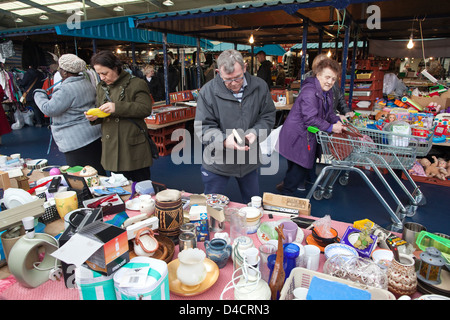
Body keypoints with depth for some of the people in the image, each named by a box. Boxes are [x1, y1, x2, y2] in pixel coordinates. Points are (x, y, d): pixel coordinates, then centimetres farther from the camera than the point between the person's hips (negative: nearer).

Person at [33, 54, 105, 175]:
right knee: (98, 172, 14)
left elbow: (49, 109, -15)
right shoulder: (86, 82, 12)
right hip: (94, 135, 9)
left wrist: (39, 94, 4)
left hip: (77, 141, -9)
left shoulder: (66, 89, -18)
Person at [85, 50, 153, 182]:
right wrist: (94, 117, -2)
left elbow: (146, 109, -16)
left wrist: (117, 107, -23)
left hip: (134, 147, -5)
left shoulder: (136, 84, -5)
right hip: (111, 149, 6)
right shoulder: (101, 87, 14)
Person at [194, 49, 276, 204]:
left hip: (249, 161, 3)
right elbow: (202, 127, -13)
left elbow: (268, 116, 3)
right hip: (217, 162, -2)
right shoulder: (208, 91, -14)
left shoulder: (259, 87, -5)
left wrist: (255, 132, -18)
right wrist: (223, 140, -32)